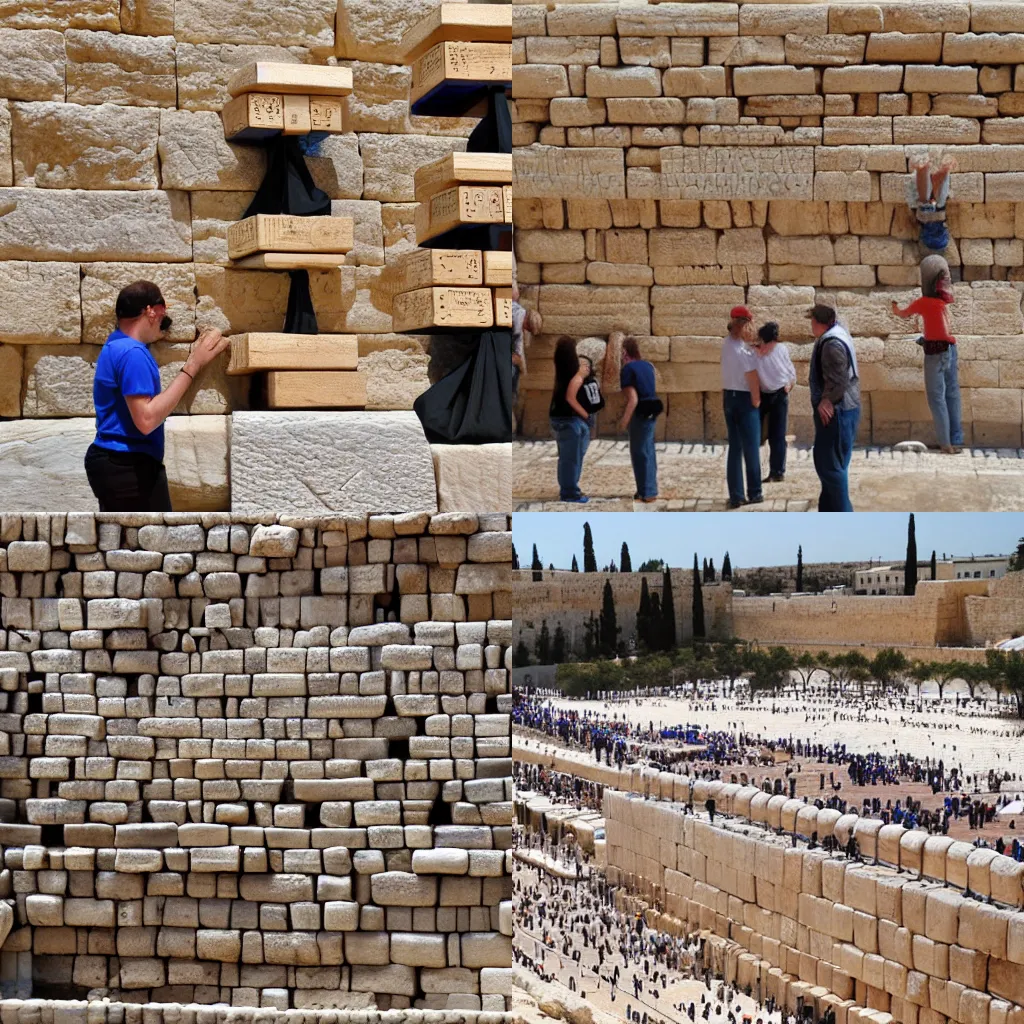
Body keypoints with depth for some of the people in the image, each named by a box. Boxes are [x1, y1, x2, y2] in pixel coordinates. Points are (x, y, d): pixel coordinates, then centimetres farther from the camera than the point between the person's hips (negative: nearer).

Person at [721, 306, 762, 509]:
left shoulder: (727, 343, 4)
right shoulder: (744, 350, -19)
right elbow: (752, 378, -18)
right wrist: (756, 400, -8)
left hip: (729, 397, 8)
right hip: (745, 399, -8)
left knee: (734, 448, 9)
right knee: (751, 449, 2)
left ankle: (736, 496, 7)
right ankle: (754, 493, 9)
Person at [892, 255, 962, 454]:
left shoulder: (924, 302, -10)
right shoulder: (947, 297, 2)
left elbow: (904, 315, 10)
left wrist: (896, 309, 30)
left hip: (936, 351, -5)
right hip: (951, 348, 5)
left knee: (937, 397, 0)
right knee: (952, 395, 10)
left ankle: (946, 443, -2)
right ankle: (957, 440, 12)